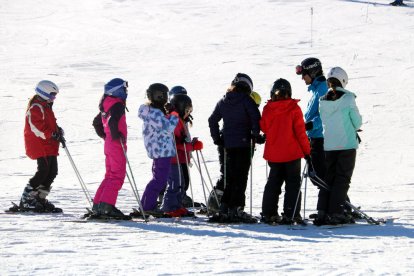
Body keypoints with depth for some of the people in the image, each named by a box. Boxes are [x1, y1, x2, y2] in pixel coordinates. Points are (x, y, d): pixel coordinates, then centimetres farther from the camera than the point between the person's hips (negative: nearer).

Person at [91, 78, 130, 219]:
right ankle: (107, 206, -14)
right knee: (117, 176, -7)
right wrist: (117, 136, -18)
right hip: (117, 145, -9)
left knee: (110, 176, 15)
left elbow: (96, 122, 24)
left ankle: (97, 206, 13)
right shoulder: (118, 105, -15)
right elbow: (112, 122, -30)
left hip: (109, 144, 9)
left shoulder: (106, 105, 13)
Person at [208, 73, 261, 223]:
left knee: (231, 177, 13)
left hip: (228, 144, 5)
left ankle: (224, 208, 10)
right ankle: (236, 209, -10)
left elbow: (212, 120, 13)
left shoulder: (223, 101, 10)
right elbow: (256, 118, -14)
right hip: (243, 143, -5)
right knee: (241, 178, -4)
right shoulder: (246, 100, -7)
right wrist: (255, 135, -3)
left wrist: (217, 138, 17)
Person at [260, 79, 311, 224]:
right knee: (293, 184, 4)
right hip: (292, 152, -3)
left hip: (273, 153, 3)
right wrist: (307, 150, -3)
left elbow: (264, 128, 8)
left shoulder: (267, 109, -3)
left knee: (273, 182, 16)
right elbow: (300, 132, -10)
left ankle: (268, 213, 14)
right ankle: (290, 215, -4)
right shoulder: (294, 109, -12)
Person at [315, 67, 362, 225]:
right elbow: (357, 123, -6)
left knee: (329, 178, 12)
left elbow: (324, 122, 8)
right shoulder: (348, 99, -11)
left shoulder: (323, 102, 1)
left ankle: (322, 212, 6)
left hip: (329, 145, 4)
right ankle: (335, 213, -5)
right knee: (342, 178, 1)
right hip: (347, 145, -4)